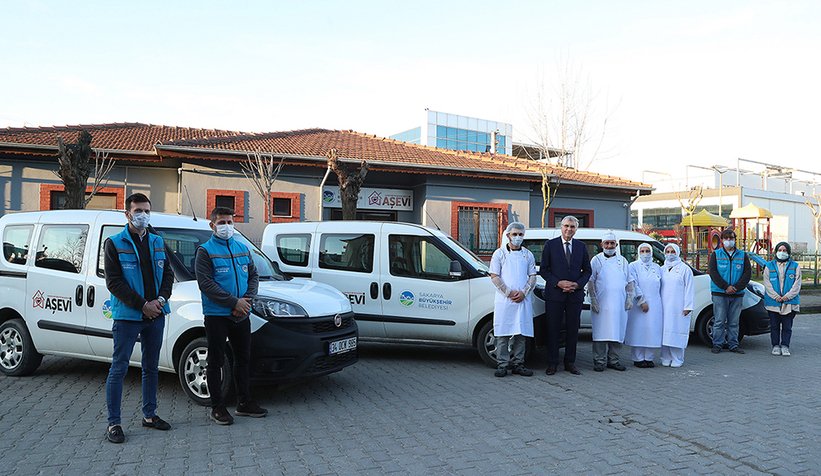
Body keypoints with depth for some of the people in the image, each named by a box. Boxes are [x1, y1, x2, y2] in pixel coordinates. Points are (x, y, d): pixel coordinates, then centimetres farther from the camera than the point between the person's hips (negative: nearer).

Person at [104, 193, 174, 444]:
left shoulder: (157, 242, 12)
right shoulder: (114, 244, -4)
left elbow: (168, 273, 13)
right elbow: (113, 282, -10)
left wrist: (162, 298, -6)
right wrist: (143, 305, -15)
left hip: (156, 315, 6)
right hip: (127, 316, -5)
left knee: (151, 367, 13)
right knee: (119, 368, -2)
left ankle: (149, 415, 24)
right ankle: (113, 423, 4)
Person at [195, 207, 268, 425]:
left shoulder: (243, 248, 12)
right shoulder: (205, 251, -5)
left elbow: (253, 276, 13)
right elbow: (205, 284, -14)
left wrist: (247, 299, -6)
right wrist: (234, 302, -18)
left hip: (241, 315, 6)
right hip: (216, 315, -5)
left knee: (243, 358, 12)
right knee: (216, 362, 3)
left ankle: (244, 402, 24)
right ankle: (218, 407, 12)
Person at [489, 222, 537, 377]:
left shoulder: (528, 254, 13)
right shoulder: (499, 253, 4)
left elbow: (533, 276, 10)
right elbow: (494, 276, -1)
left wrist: (523, 292, -6)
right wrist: (509, 293, -10)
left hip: (523, 300, 3)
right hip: (504, 300, -3)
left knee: (521, 333, 3)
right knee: (503, 333, -2)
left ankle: (517, 363, 12)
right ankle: (503, 364, 3)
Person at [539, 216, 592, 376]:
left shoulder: (581, 247, 9)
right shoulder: (550, 245, 1)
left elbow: (587, 270, 12)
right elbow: (543, 269, -1)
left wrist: (577, 284, -6)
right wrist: (558, 283, -13)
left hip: (575, 294, 2)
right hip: (554, 294, -2)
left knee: (573, 329, 7)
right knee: (553, 329, 2)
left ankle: (570, 363, 16)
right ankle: (552, 363, 9)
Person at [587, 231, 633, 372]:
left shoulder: (623, 261, 14)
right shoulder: (596, 260, 4)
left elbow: (629, 282, 17)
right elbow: (590, 282, 0)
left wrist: (629, 298, 5)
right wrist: (593, 301, -8)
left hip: (619, 305, 3)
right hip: (601, 304, -3)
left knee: (617, 332, 4)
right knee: (601, 332, -5)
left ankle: (613, 360, 13)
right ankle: (599, 361, 1)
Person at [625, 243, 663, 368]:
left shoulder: (657, 268, 16)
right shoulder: (633, 266, 2)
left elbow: (661, 286, 16)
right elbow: (633, 285, -7)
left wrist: (660, 302, 7)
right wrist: (642, 301, -13)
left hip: (655, 304, 4)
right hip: (638, 304, -4)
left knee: (653, 330, 1)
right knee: (639, 330, -4)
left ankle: (649, 358, 9)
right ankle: (638, 359, 3)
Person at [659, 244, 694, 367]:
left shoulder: (684, 269, 2)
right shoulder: (662, 269, 15)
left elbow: (689, 289, -2)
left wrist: (687, 306, -8)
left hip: (678, 308, -4)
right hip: (664, 307, 4)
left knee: (677, 332, -5)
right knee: (665, 332, 2)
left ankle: (677, 359, 2)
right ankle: (666, 358, 9)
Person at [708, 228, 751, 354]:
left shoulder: (743, 255, 10)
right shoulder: (716, 255, 5)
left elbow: (747, 273, 2)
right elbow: (713, 273, -5)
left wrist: (736, 287, -10)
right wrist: (726, 287, -14)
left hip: (737, 294, 2)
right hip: (719, 293, -2)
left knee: (734, 322, 7)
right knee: (719, 321, -1)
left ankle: (733, 345, 14)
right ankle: (717, 344, 6)